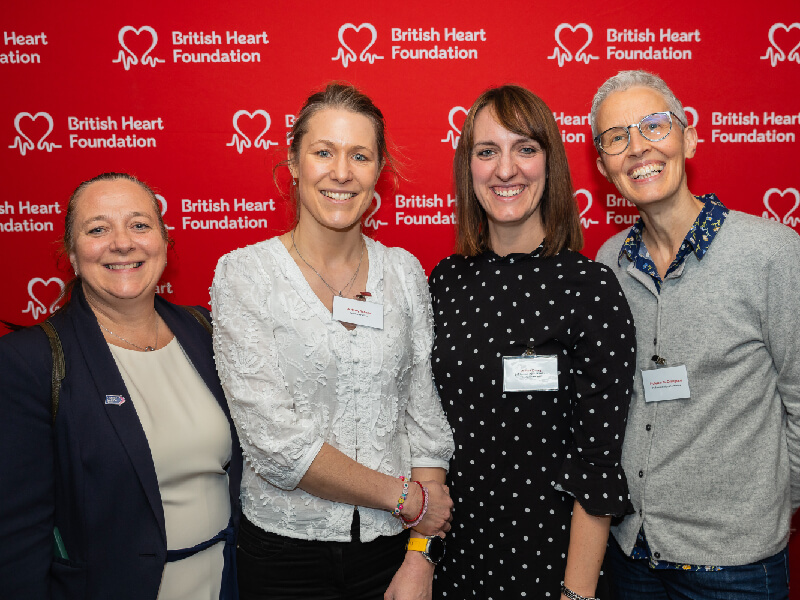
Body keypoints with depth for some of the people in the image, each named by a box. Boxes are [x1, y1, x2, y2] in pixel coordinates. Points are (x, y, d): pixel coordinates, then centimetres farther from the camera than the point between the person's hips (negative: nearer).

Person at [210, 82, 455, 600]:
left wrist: (421, 557, -7)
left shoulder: (404, 272, -1)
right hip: (286, 550, -2)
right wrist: (407, 497, -12)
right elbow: (275, 441, -17)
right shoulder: (243, 274, -11)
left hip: (392, 545, 2)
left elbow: (427, 417, -1)